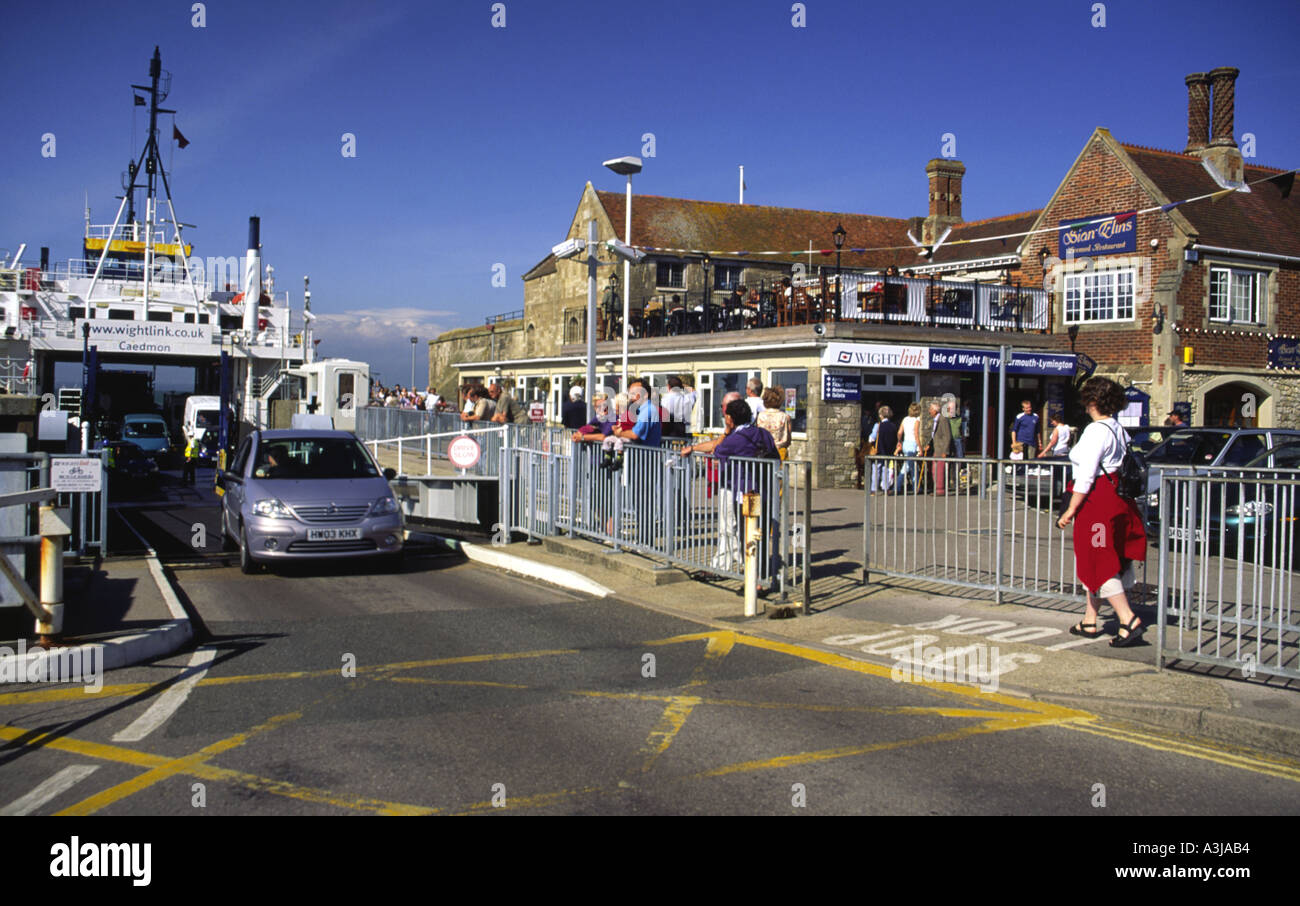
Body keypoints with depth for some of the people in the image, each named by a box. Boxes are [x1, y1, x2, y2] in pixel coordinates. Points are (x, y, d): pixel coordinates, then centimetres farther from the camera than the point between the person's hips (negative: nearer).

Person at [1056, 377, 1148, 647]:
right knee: (1092, 562, 16)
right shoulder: (1119, 430, 12)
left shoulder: (1096, 431, -16)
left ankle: (1129, 620, -11)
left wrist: (1071, 510, -16)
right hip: (1116, 500, 10)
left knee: (1100, 564, -4)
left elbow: (1086, 476, -20)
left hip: (1097, 502, -9)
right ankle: (1089, 622, 23)